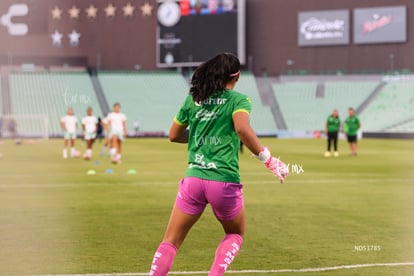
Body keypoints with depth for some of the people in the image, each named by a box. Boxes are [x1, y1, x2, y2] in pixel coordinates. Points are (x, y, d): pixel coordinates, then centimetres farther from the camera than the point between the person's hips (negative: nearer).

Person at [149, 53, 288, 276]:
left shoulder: (193, 99, 12)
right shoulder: (238, 100, -1)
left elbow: (174, 135, 20)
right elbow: (242, 128, -21)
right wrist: (267, 159, -16)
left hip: (194, 179, 3)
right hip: (224, 182, -2)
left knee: (170, 242, 10)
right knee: (235, 234, 24)